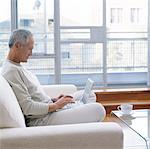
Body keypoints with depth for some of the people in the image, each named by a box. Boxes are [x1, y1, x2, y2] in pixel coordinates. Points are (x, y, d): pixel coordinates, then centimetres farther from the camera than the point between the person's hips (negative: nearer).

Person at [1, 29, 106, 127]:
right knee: (98, 110, -13)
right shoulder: (11, 71, -18)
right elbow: (27, 107, -23)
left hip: (48, 110, 11)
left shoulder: (17, 67, 16)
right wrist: (55, 106, -16)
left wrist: (53, 100, 9)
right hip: (41, 120, -11)